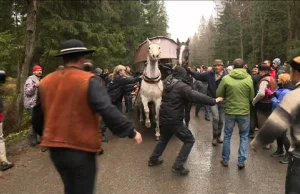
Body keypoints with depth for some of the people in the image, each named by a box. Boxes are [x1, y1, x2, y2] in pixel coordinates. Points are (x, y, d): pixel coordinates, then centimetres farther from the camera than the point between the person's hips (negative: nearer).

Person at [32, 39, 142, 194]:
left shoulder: (45, 82, 2)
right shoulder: (88, 81, -16)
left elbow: (38, 115, 12)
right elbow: (108, 111, -24)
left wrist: (44, 133, 31)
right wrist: (131, 131, -15)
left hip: (55, 148, 6)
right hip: (81, 148, -6)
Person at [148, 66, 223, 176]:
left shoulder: (167, 83, 7)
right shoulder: (182, 86, -17)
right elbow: (196, 96, -24)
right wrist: (213, 101, -19)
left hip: (163, 117, 8)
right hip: (174, 120, -8)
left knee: (164, 138, 29)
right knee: (189, 140, 3)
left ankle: (153, 159, 36)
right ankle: (178, 166, 1)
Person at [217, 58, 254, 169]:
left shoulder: (226, 79, -11)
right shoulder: (249, 79, -9)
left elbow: (219, 95, -3)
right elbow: (251, 97, 0)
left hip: (230, 111, 0)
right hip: (244, 112, 0)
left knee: (227, 136, 15)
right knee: (244, 136, 17)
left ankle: (225, 160, 24)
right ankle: (241, 161, 15)